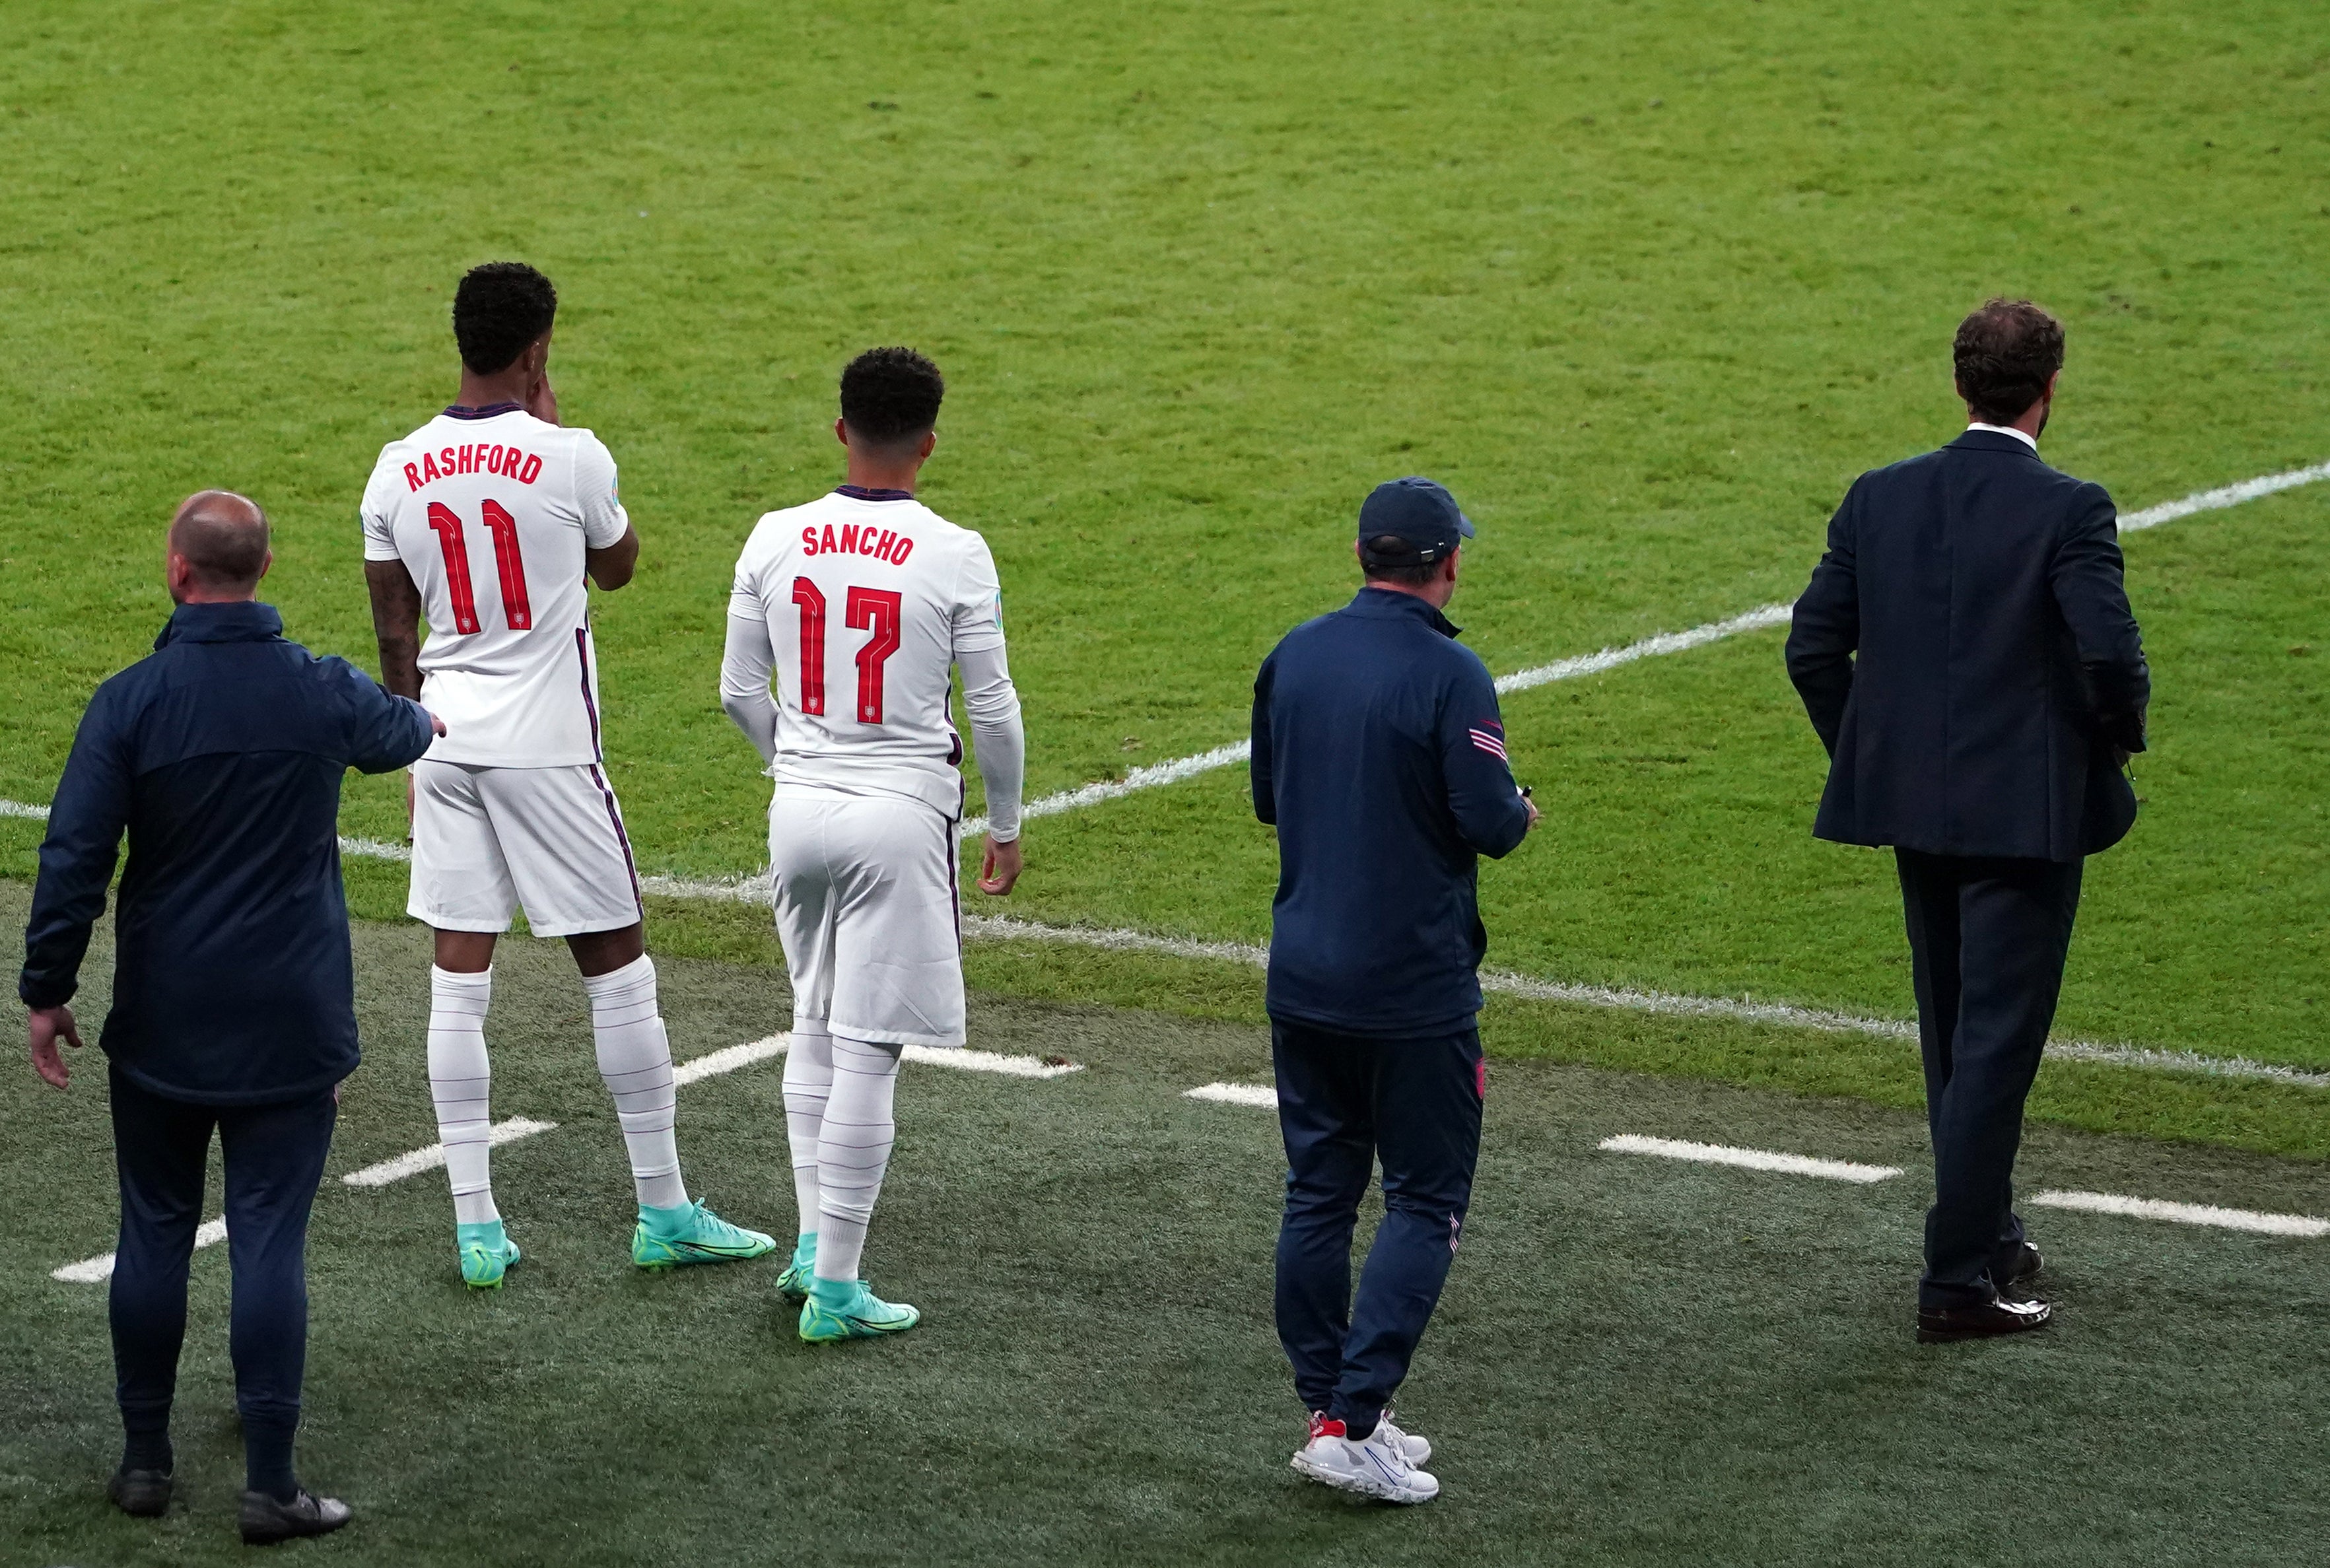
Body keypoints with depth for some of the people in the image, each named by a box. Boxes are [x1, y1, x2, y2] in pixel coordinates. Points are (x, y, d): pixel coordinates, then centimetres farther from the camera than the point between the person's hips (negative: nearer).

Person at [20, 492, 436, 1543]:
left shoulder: (132, 701, -10)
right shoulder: (324, 693, -4)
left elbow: (73, 857, -11)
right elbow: (403, 734, 20)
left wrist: (47, 991, -1)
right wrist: (426, 715, 45)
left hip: (162, 1024, 0)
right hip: (291, 1024, 0)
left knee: (154, 1232, 13)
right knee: (269, 1241, 0)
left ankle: (144, 1461, 20)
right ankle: (270, 1485, -1)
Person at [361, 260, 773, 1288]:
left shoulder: (398, 471, 1)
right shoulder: (570, 460, -11)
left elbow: (395, 636, 8)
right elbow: (617, 568, 9)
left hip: (446, 740, 4)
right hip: (547, 743, -4)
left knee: (459, 975, 6)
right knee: (616, 964, 5)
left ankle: (475, 1226, 5)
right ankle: (663, 1211, 11)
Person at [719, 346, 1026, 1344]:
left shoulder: (775, 540, -1)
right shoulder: (954, 558, -11)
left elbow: (739, 692, 7)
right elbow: (993, 710, -5)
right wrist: (1005, 827, 9)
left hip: (799, 807, 4)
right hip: (902, 813, -4)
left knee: (815, 1028, 22)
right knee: (867, 1053, -1)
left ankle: (812, 1241, 22)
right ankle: (836, 1288, 2)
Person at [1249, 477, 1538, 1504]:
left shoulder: (1293, 657, 3)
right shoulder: (1448, 674, -16)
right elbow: (1490, 822, -18)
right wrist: (1520, 815, 3)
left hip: (1302, 981, 6)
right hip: (1416, 988, -6)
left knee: (1318, 1195, 13)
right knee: (1425, 1202, 2)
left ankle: (1324, 1410, 16)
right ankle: (1353, 1423, -7)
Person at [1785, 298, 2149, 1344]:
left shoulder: (1878, 500, 1)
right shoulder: (2068, 512, -14)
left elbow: (1814, 646, 2)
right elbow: (2109, 650, -22)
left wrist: (1870, 758, 13)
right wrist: (2121, 735, -2)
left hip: (1915, 809, 6)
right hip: (2028, 813, -6)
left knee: (1954, 1038, 20)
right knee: (1997, 1044, -2)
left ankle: (1988, 1234, 34)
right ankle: (1959, 1278, -3)